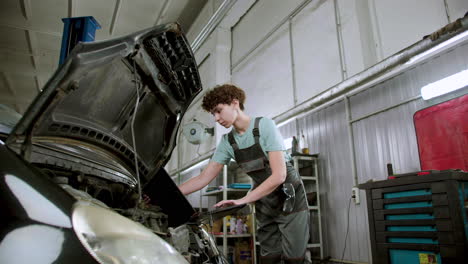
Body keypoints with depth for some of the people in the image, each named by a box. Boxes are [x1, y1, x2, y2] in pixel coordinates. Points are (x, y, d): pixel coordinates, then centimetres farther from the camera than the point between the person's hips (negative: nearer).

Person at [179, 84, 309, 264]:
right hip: (264, 206, 5)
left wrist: (242, 200, -27)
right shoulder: (227, 142, 0)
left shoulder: (264, 125, -17)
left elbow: (279, 175, -24)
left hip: (290, 200, -5)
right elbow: (204, 178, 1)